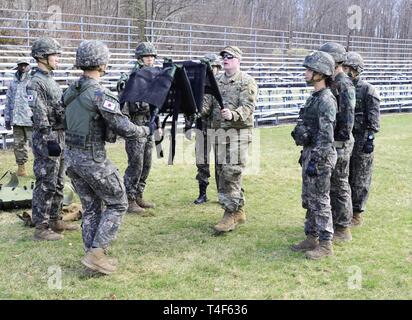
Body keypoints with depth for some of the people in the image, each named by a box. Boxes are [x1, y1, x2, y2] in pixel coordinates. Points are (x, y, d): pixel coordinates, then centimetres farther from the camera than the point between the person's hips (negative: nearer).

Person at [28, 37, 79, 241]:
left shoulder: (51, 80, 16)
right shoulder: (35, 83, -13)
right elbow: (40, 116, -19)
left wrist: (60, 139, 21)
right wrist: (49, 141, -23)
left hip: (59, 136, 9)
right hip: (47, 139, -9)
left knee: (58, 183, 15)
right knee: (45, 184, -5)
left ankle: (55, 220, 25)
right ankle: (41, 228, 1)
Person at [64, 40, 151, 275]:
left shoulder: (71, 92, 7)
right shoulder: (99, 93, -18)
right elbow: (124, 128, -21)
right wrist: (146, 131, -3)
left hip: (72, 156, 8)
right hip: (93, 159, -8)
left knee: (91, 208, 17)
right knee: (117, 205, 7)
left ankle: (94, 256, 21)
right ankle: (96, 253, 2)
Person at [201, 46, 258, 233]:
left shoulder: (247, 82, -4)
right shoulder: (216, 81, 15)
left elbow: (248, 107, -14)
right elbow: (208, 103, 9)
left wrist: (233, 115, -33)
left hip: (238, 132, -7)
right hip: (219, 132, 7)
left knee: (232, 173, -11)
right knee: (223, 173, 10)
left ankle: (230, 214, -5)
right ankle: (238, 212, 22)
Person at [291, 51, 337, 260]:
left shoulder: (326, 100, -17)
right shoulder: (315, 97, 13)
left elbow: (326, 136, -22)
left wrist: (315, 161, -23)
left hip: (320, 156, -10)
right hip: (310, 152, 10)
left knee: (320, 201, -3)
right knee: (308, 199, 15)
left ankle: (325, 244, 6)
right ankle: (312, 238, 25)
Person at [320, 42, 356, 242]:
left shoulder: (344, 85, -17)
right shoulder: (331, 83, 13)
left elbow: (347, 118, -21)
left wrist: (340, 141, -21)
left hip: (339, 144, -10)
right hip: (328, 142, 10)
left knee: (340, 186, -1)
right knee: (330, 186, 16)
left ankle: (343, 229, 8)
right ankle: (333, 223, 27)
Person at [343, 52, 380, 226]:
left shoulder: (368, 90, -9)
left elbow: (373, 119, -11)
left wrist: (370, 139, -17)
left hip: (361, 140, -6)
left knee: (359, 180, 2)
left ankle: (357, 214, 11)